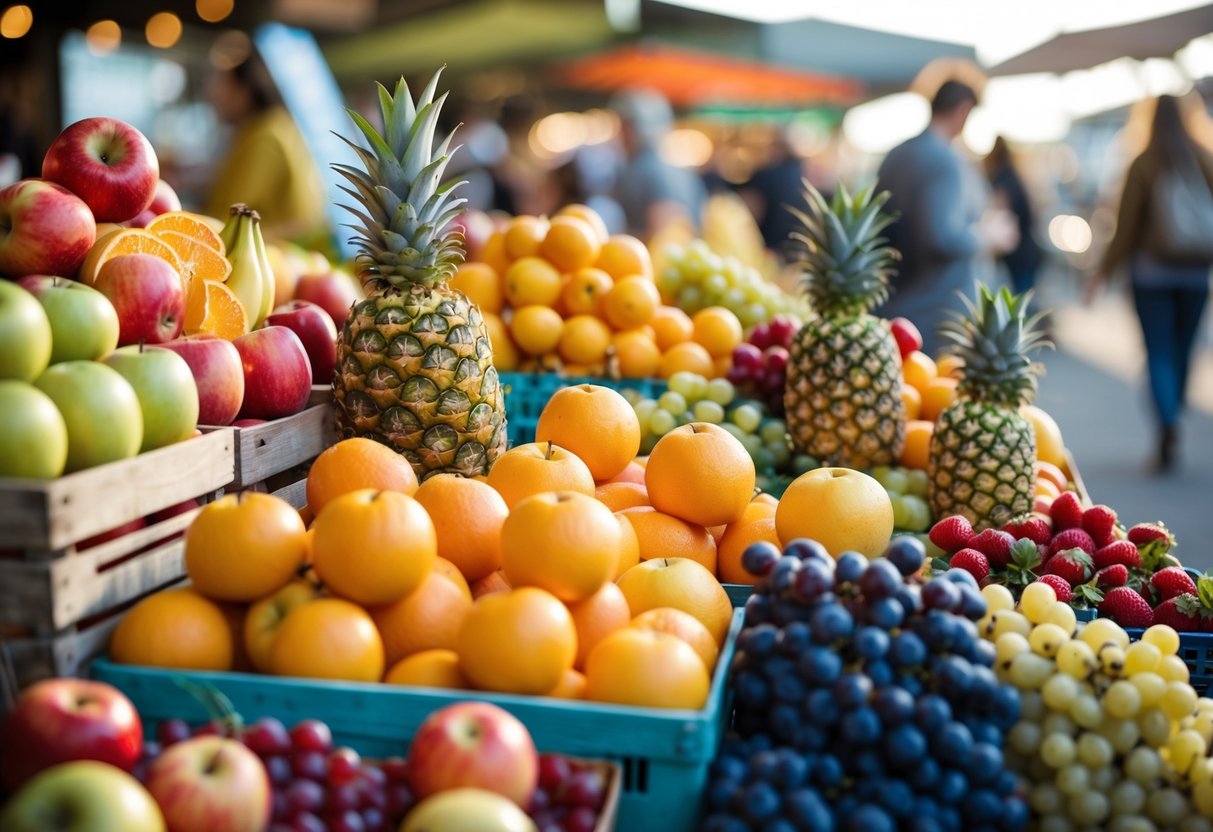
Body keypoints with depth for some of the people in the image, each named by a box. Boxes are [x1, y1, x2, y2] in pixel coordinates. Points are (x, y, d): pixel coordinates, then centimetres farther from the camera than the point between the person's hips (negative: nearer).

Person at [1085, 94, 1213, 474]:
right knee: (1182, 351, 12)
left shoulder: (1143, 164, -5)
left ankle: (1168, 423, -21)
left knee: (1158, 353, -1)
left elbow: (1127, 224, -4)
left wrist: (1104, 271, 4)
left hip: (1153, 269, -2)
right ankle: (1170, 426, 21)